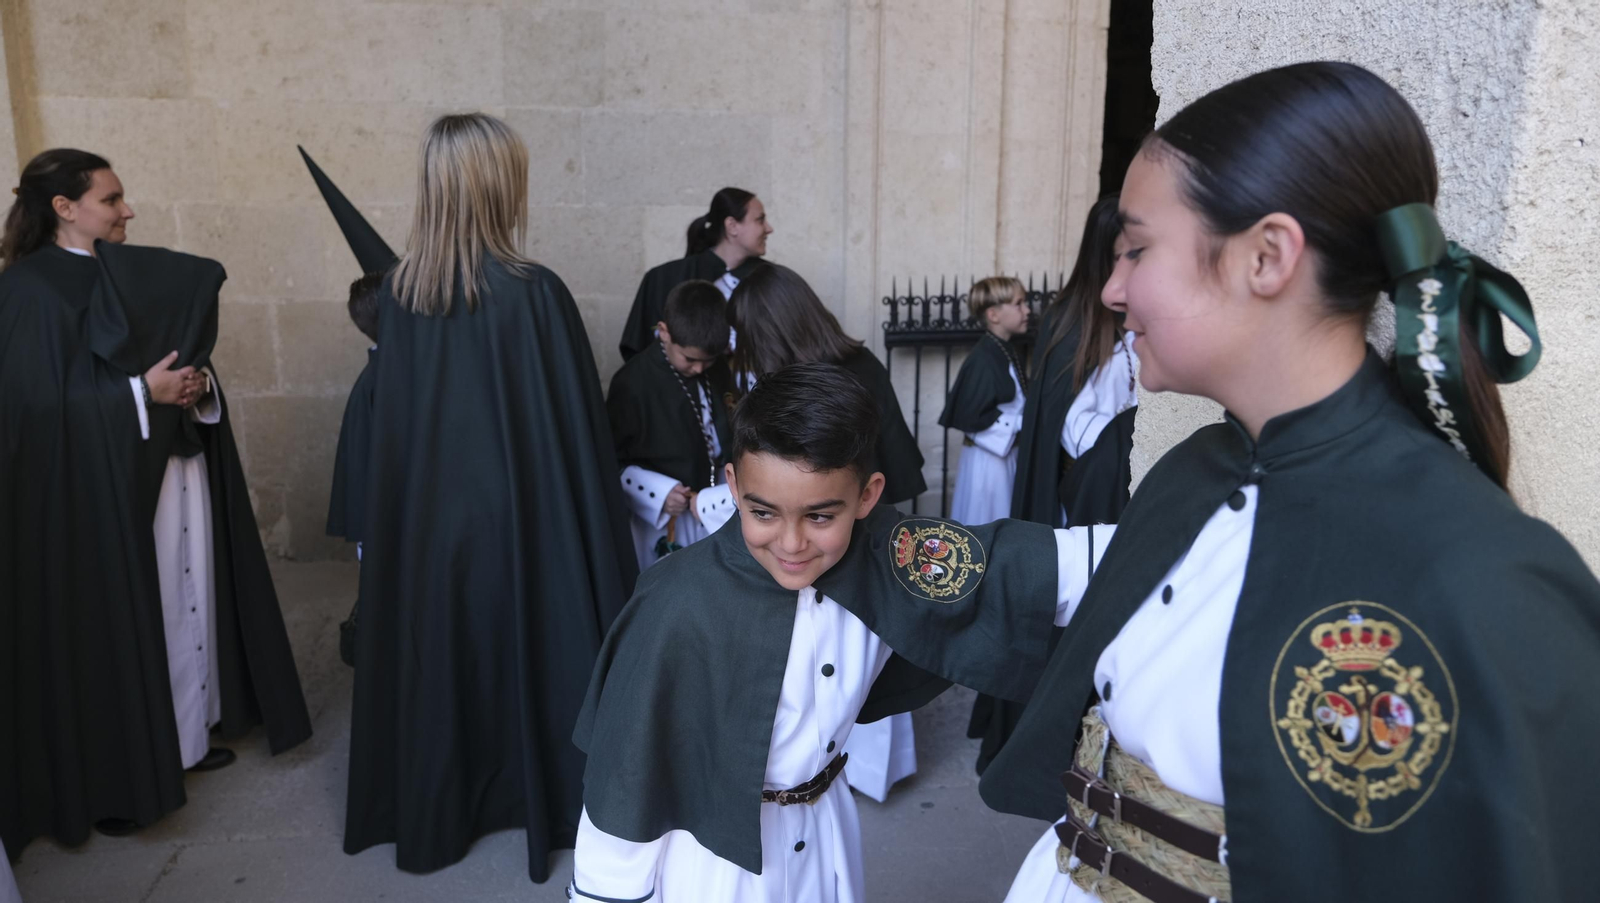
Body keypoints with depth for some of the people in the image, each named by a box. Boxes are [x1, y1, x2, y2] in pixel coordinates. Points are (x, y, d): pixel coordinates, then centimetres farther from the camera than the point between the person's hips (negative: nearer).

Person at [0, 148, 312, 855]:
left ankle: (187, 734, 29)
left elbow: (189, 356, 15)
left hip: (176, 470, 7)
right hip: (96, 486, -7)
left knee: (188, 596, 12)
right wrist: (140, 393, -20)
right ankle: (111, 774, 17)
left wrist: (197, 384, -7)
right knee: (115, 619, 2)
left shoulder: (140, 275, 10)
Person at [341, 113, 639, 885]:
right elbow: (575, 425, -15)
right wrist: (596, 520, -4)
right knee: (528, 649, 13)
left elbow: (388, 420, 5)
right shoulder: (533, 293, -19)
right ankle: (543, 798, 29)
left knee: (432, 657, 17)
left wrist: (395, 507, 16)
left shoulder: (397, 291, -4)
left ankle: (431, 814, 34)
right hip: (517, 510, -5)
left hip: (423, 509, 5)